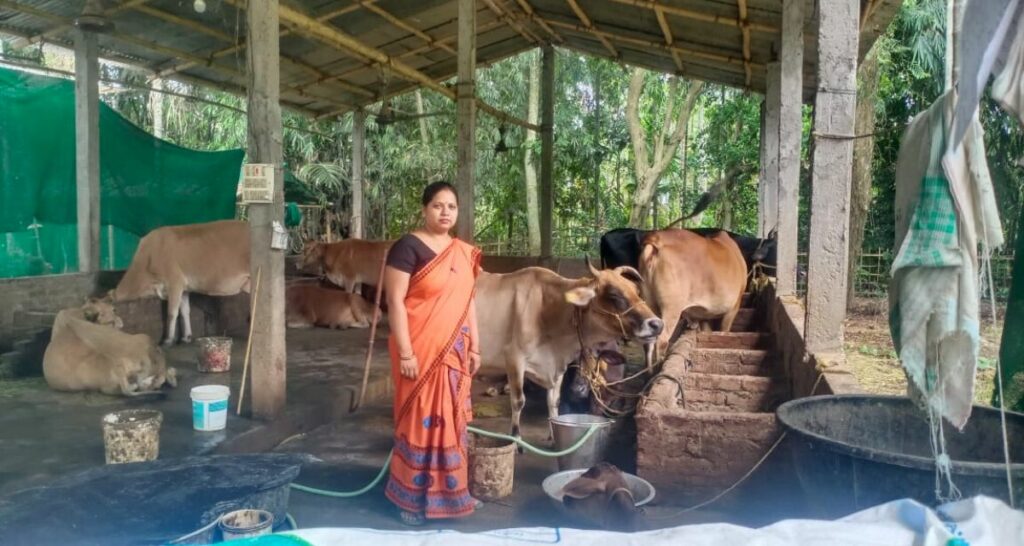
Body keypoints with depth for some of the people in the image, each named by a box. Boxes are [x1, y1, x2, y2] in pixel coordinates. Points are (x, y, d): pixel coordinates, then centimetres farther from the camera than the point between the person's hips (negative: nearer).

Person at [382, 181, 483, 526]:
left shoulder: (464, 253, 9)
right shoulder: (408, 247, -11)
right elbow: (395, 301, -15)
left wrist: (474, 347, 11)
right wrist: (405, 352, -19)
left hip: (454, 352, 6)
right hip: (421, 351, -6)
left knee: (451, 420, 14)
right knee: (420, 420, 2)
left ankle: (450, 491, 29)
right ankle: (413, 498, 18)